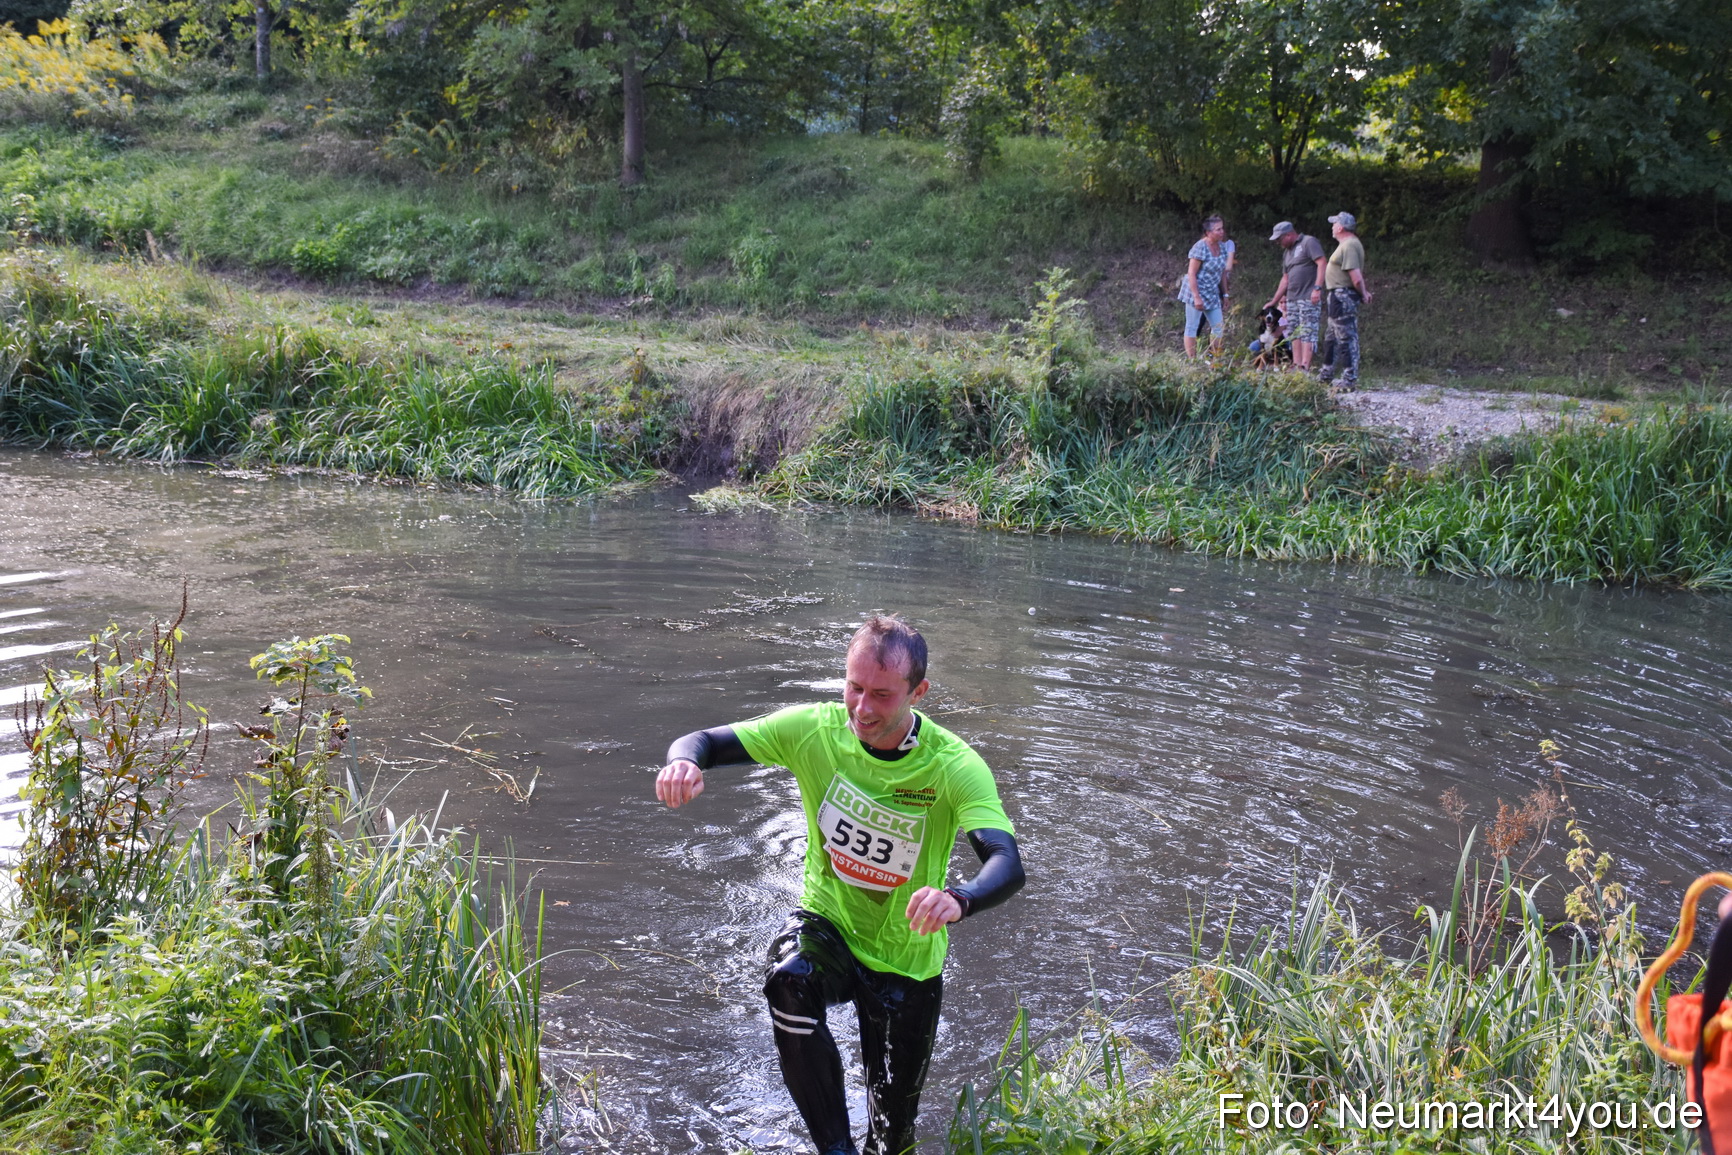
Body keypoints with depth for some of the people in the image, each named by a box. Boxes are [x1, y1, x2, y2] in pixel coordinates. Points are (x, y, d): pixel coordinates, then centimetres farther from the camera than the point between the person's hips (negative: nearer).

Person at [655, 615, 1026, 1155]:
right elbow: (703, 742, -14)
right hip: (826, 923, 1)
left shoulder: (955, 767, -23)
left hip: (905, 962, -1)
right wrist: (684, 762, -40)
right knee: (790, 980, -37)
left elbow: (1008, 865, -35)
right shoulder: (814, 729, -17)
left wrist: (958, 900, -58)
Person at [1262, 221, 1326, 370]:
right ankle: (1296, 365, 6)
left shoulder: (1309, 242, -3)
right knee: (1293, 333, 5)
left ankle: (1304, 367, -17)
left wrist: (1317, 288, -21)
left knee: (1307, 331, -12)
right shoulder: (1287, 251, 22)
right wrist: (1273, 302, 23)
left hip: (1309, 298, -9)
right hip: (1292, 298, 9)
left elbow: (1321, 263, -13)